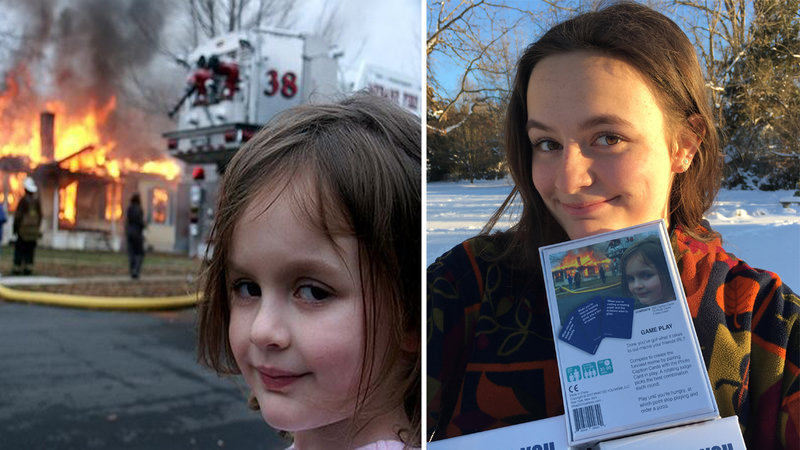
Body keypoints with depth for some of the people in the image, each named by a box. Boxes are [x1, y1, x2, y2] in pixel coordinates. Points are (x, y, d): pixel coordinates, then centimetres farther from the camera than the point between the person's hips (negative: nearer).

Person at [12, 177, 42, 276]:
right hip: (34, 229, 4)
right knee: (30, 249, 7)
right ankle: (28, 268, 5)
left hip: (24, 229, -4)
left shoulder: (23, 199, -11)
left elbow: (18, 215, -10)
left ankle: (17, 268, 1)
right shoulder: (37, 200, 3)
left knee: (19, 249, 2)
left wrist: (15, 228, -2)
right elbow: (40, 215, 7)